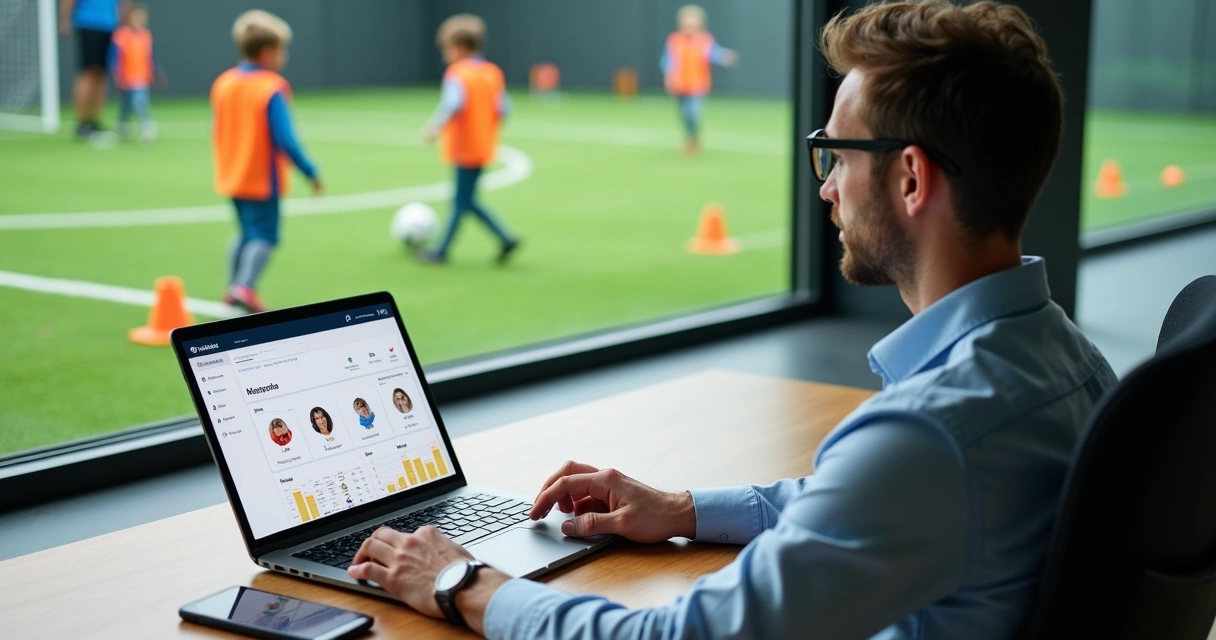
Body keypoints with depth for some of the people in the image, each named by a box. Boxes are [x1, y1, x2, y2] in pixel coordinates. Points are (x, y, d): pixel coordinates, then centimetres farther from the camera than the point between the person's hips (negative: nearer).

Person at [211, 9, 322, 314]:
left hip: (232, 176, 7)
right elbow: (285, 140, -22)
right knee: (264, 235, -1)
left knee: (247, 232, 21)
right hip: (263, 180, -7)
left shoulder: (223, 83, 3)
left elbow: (217, 132, 10)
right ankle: (245, 286, -16)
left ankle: (234, 286, 25)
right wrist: (310, 172, -15)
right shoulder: (272, 90, -19)